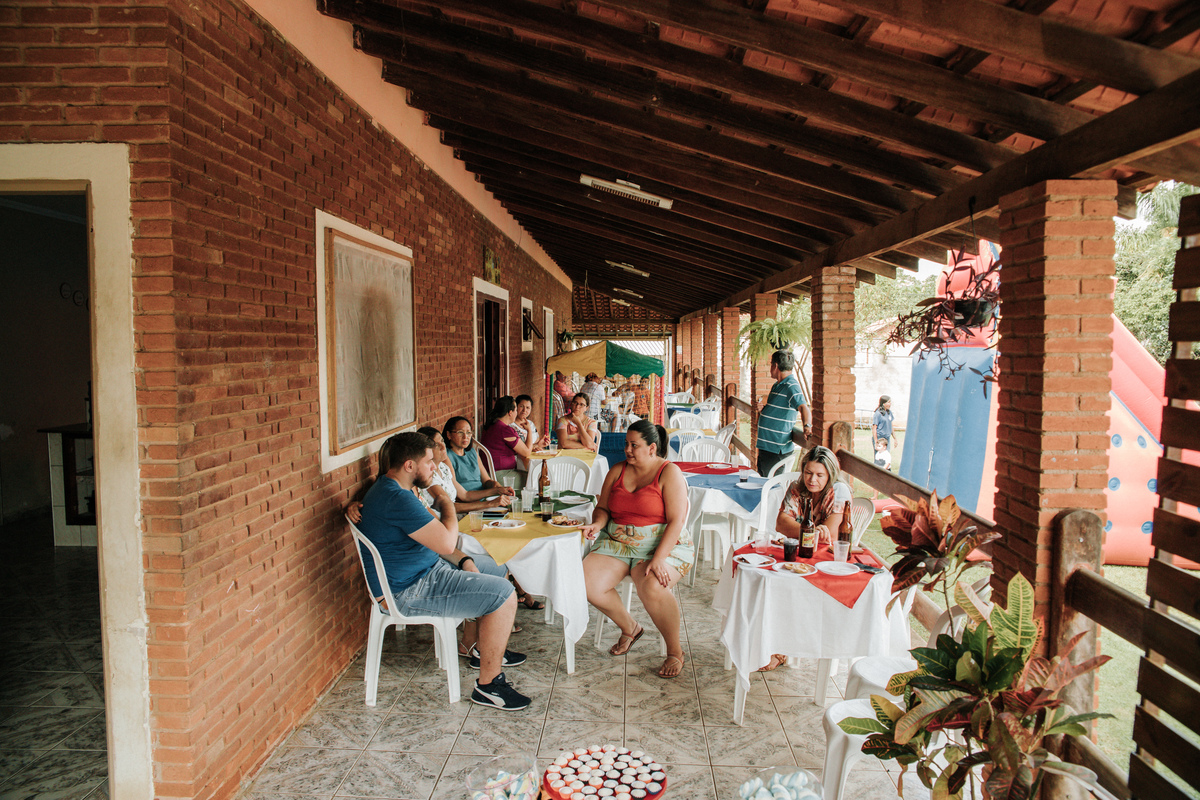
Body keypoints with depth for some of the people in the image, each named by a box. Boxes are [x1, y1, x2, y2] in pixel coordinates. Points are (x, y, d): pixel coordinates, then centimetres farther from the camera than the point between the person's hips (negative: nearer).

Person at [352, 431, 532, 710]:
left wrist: (464, 561, 7)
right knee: (503, 595, -18)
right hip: (409, 592, -11)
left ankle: (485, 648, 34)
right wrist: (445, 500, -12)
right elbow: (446, 543, -27)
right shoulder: (397, 499, -25)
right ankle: (488, 685, -9)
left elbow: (432, 537, 18)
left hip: (427, 571, 11)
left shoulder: (389, 489, 11)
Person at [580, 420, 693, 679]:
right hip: (617, 542, 5)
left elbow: (676, 521, -13)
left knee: (652, 588, -36)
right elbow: (603, 507, 15)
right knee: (586, 582, -20)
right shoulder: (617, 471, 11)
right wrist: (598, 523, -10)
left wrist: (659, 558, -25)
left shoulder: (669, 473, -6)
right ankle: (630, 628, 9)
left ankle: (675, 652, -8)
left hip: (663, 544, -5)